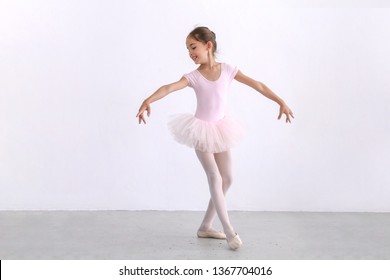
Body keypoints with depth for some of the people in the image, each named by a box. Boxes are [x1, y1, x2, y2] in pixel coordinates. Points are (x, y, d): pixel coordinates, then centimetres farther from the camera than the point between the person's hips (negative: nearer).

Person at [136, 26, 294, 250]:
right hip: (201, 131, -4)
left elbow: (257, 85, -4)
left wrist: (281, 102, -7)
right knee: (215, 178, -7)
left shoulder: (227, 69, -6)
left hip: (220, 129, 4)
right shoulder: (193, 76, -11)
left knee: (227, 179, 6)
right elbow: (170, 87, -28)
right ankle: (229, 231, 0)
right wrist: (148, 100, -46)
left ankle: (205, 227, 20)